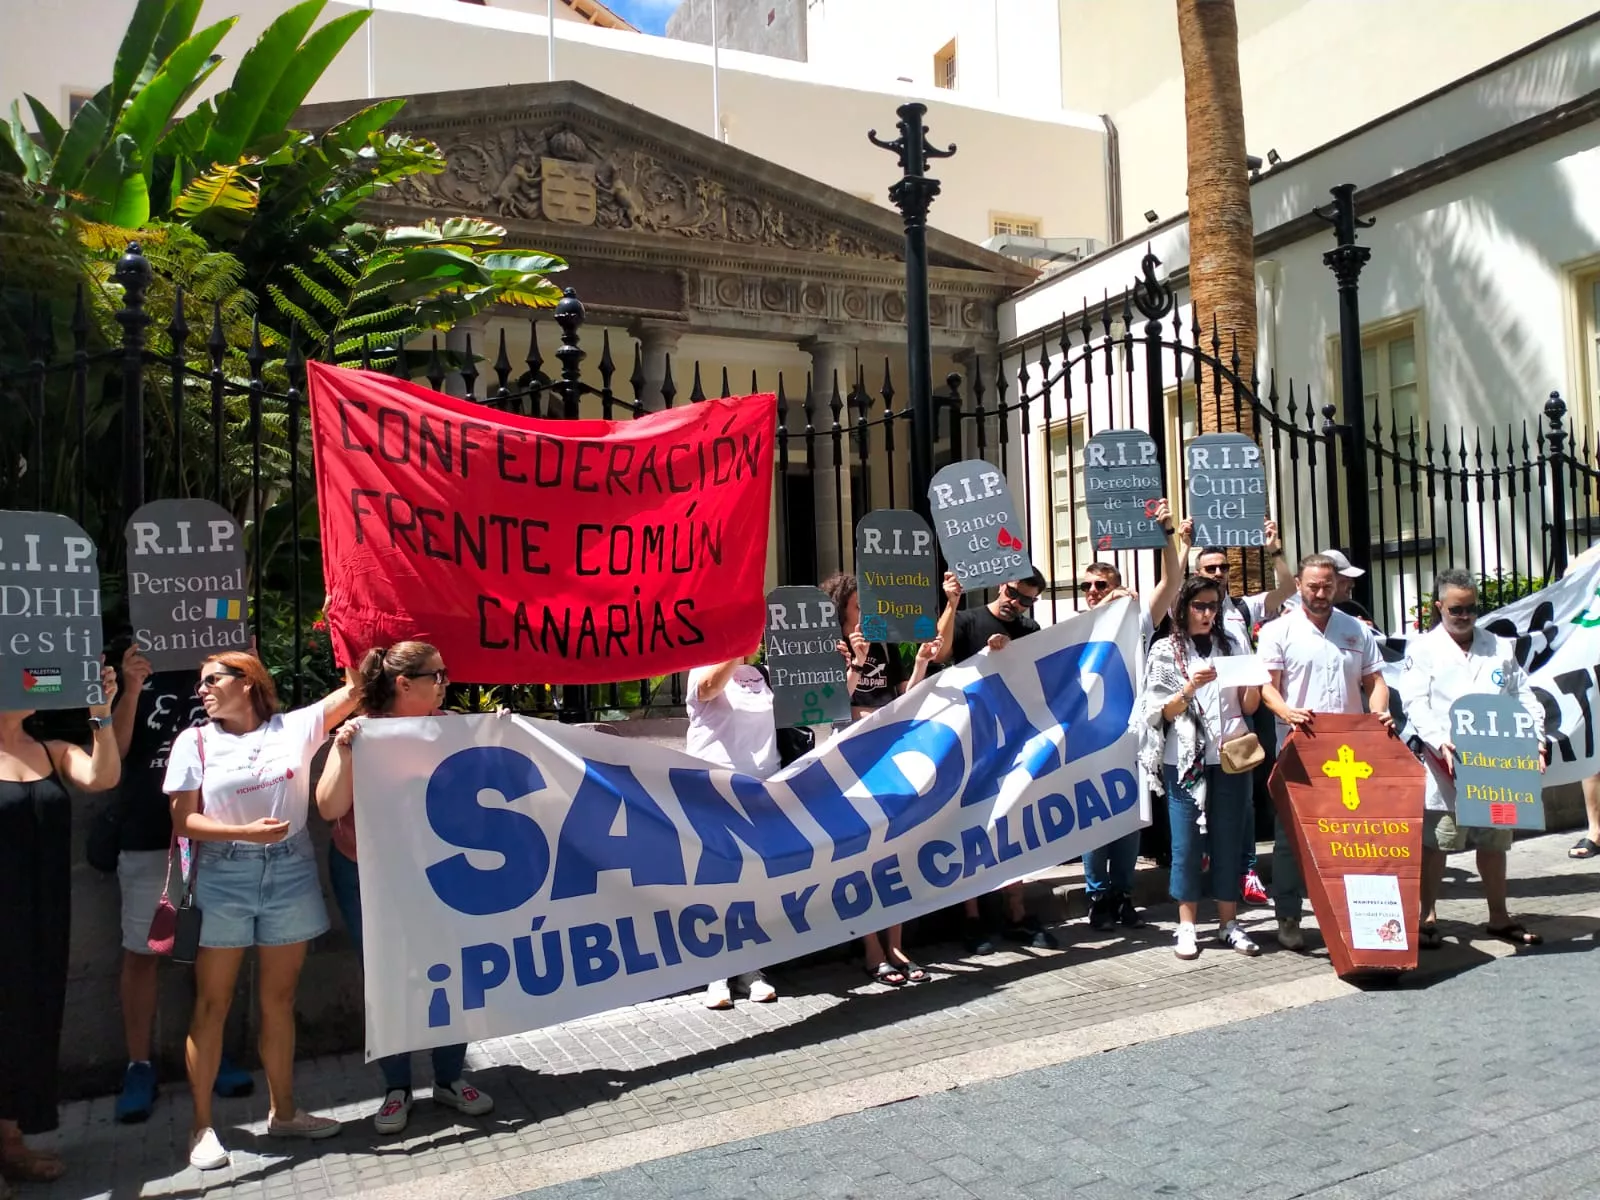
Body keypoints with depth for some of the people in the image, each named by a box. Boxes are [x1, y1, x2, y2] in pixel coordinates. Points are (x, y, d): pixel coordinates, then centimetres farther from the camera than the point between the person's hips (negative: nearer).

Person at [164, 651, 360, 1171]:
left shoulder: (295, 727, 0)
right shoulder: (195, 742, 0)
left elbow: (354, 688, -5)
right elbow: (183, 820, -3)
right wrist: (246, 832, -15)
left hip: (290, 874, 1)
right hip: (222, 879, -1)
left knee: (279, 1000, 13)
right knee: (212, 1004, 6)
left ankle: (283, 1111, 27)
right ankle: (202, 1124, 19)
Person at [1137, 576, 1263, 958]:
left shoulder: (1232, 646, 10)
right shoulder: (1166, 651, 3)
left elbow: (1248, 707, 11)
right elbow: (1164, 713, -2)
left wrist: (1254, 682, -9)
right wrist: (1190, 688, -18)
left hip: (1230, 757, 2)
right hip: (1185, 760, -2)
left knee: (1228, 841, 6)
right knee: (1186, 843, 0)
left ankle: (1228, 923, 15)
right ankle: (1186, 927, 7)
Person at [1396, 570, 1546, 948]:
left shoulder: (1501, 648, 14)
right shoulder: (1423, 649, 2)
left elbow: (1525, 698, 13)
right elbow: (1415, 703, -8)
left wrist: (1536, 740, -3)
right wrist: (1439, 742, -23)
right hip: (1443, 767, -4)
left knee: (1494, 842, 14)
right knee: (1435, 843, 0)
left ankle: (1499, 917, 27)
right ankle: (1428, 917, 11)